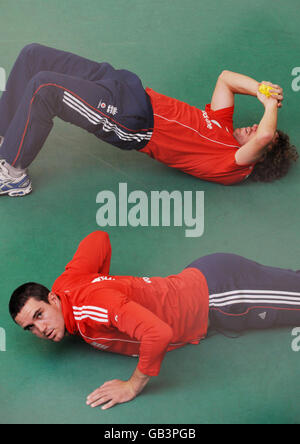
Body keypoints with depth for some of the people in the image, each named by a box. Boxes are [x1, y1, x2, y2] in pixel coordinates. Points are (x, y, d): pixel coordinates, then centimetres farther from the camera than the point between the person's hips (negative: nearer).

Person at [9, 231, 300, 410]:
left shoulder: (91, 303, -33)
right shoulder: (67, 283, -7)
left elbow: (158, 332, -45)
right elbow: (99, 238, 8)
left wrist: (133, 387, -33)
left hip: (216, 295, -7)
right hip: (197, 281, 7)